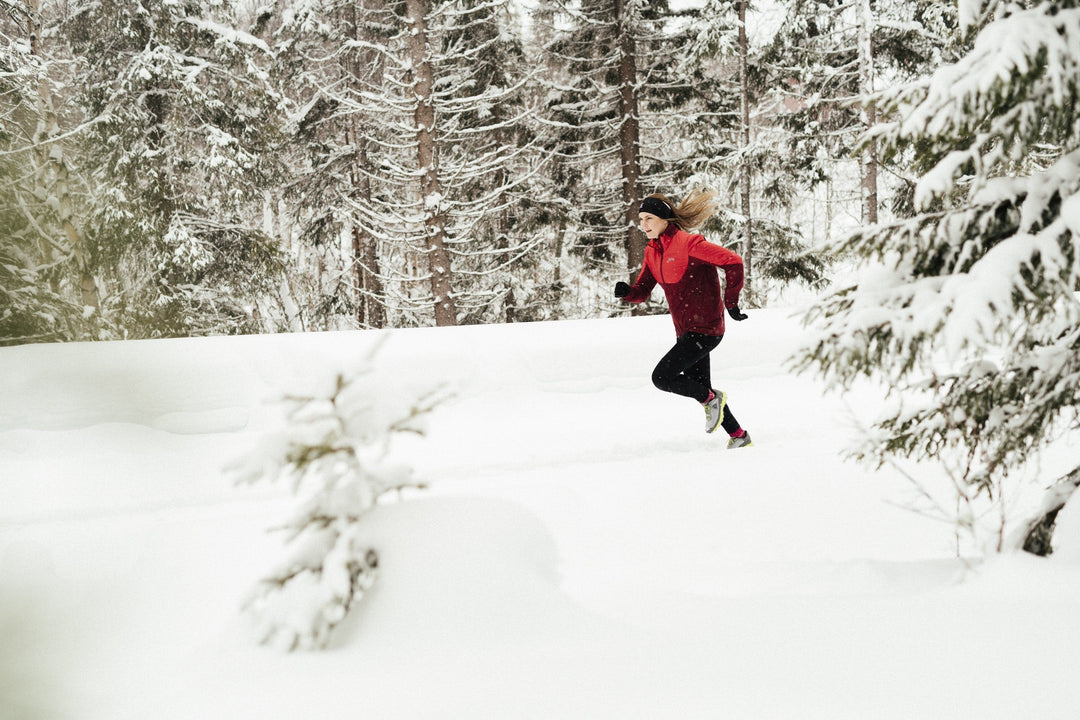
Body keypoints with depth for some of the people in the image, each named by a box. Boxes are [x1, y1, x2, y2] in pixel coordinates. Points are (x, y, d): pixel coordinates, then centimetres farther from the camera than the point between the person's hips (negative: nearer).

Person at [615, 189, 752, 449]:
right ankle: (739, 436, 28)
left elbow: (733, 262, -21)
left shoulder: (687, 243, -18)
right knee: (699, 388, 15)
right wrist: (626, 292, -12)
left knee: (662, 377, -15)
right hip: (687, 331, 9)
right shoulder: (653, 252, 8)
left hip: (705, 328, -9)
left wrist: (731, 303, -15)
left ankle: (712, 399, 7)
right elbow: (643, 291, 11)